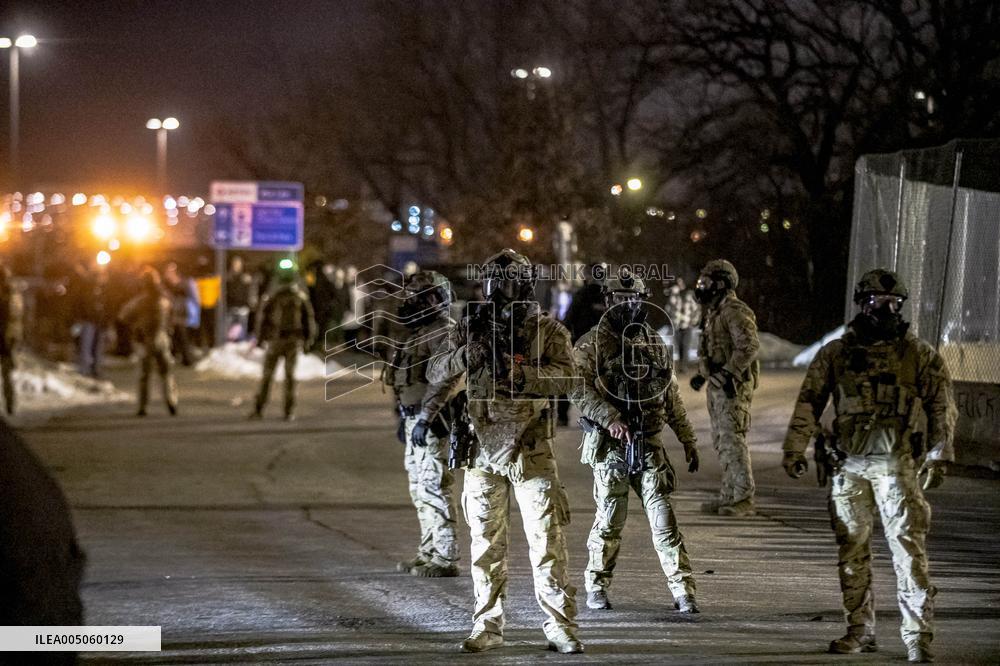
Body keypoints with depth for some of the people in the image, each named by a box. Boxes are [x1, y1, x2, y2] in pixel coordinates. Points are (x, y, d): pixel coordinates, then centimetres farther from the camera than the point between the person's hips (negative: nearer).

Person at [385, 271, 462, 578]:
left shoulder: (443, 332, -14)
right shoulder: (418, 331, 18)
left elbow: (443, 380, -23)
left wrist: (425, 420, -26)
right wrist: (404, 418, 24)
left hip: (431, 421, -10)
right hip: (414, 418, 10)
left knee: (434, 488, -10)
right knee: (420, 489, 14)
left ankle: (446, 559, -8)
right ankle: (428, 552, 21)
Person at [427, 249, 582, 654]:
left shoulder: (548, 331, 0)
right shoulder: (471, 330, 8)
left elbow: (565, 378, -14)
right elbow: (435, 373, 1)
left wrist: (519, 372, -28)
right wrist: (466, 354, -18)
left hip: (532, 452, -3)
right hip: (483, 451, 3)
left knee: (547, 542, -5)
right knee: (486, 544, 7)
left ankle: (560, 627, -2)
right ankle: (488, 627, 13)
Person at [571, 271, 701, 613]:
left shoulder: (654, 344, 13)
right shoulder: (592, 344, -3)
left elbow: (671, 397, 18)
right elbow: (580, 391, -15)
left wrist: (688, 440, 16)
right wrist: (611, 419, -27)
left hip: (650, 444, 3)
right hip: (610, 445, -3)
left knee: (662, 516, -3)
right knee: (610, 519, 2)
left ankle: (683, 589, -4)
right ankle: (596, 587, 19)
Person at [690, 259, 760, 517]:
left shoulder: (735, 312, -15)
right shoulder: (714, 312, 17)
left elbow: (749, 346, -25)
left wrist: (730, 373, -27)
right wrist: (701, 375, 22)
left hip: (733, 386, -11)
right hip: (717, 385, 11)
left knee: (732, 440, -12)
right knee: (721, 441, 12)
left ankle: (744, 499, -12)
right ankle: (729, 495, 17)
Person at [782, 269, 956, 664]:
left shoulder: (919, 355, 3)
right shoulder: (835, 354, 7)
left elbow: (942, 407, 2)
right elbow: (809, 402, 7)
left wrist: (939, 456, -6)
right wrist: (794, 449, -2)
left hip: (898, 465, -3)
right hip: (850, 465, 3)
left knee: (908, 550, -9)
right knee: (852, 551, 8)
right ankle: (860, 631, 19)